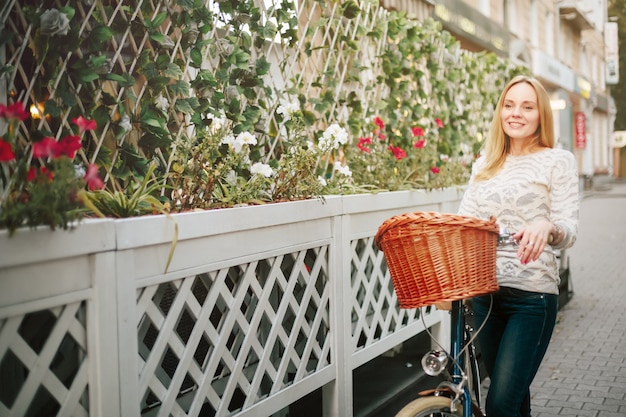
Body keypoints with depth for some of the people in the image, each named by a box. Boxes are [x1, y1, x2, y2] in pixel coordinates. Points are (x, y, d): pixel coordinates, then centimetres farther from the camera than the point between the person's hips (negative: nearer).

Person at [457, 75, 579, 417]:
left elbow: (569, 231, -7)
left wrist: (547, 227, -30)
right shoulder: (484, 166, 14)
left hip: (532, 294, -5)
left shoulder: (558, 161, 0)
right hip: (485, 291, 5)